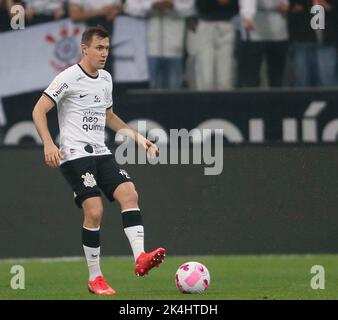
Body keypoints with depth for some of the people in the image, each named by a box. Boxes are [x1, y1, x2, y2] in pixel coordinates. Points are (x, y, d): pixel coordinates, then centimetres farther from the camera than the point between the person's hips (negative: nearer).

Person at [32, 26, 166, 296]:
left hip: (100, 152, 7)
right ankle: (95, 278, -6)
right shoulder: (69, 78, -7)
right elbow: (39, 111, -9)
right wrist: (49, 144, -22)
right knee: (94, 210, -17)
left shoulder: (106, 79, 16)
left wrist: (138, 137, 20)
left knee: (129, 193, -16)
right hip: (74, 154, -7)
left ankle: (140, 258, -25)